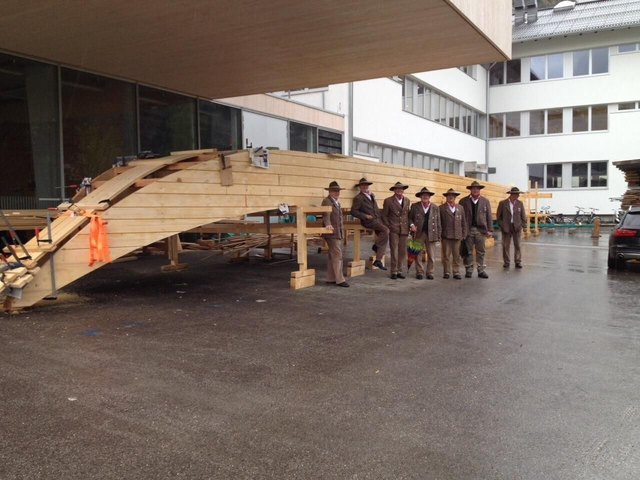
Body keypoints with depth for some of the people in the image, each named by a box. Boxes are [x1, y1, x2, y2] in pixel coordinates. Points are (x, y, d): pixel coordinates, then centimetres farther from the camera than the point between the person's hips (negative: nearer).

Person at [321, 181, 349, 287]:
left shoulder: (337, 202, 18)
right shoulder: (327, 201, -10)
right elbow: (326, 214, -27)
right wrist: (328, 224, -44)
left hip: (338, 233, 10)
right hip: (332, 232, -10)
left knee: (332, 256, 12)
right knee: (337, 255, -11)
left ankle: (331, 279, 18)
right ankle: (339, 280, -9)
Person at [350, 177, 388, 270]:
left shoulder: (371, 195, 23)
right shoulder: (358, 198, -2)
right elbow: (353, 212, -9)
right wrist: (365, 216, -16)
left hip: (378, 219, 8)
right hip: (368, 221, -8)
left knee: (383, 237, -3)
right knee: (386, 230, -27)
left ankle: (378, 261, 4)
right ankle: (376, 245, -9)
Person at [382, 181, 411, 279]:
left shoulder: (407, 201, 11)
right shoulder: (388, 201, -1)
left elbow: (408, 215, 16)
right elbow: (384, 215, 2)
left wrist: (409, 227, 8)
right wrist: (388, 227, -4)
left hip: (404, 230, 4)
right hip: (393, 230, -4)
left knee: (402, 252, 5)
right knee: (394, 251, -4)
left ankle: (399, 271, 14)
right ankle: (394, 272, 3)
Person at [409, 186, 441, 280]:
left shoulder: (435, 208, 7)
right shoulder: (415, 206, 4)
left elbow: (438, 223, 7)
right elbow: (410, 217, 12)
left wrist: (438, 236, 2)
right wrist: (412, 225, -9)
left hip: (431, 234, 1)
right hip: (419, 233, 0)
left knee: (431, 255, 3)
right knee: (418, 254, 2)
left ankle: (430, 273, 13)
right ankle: (419, 272, 12)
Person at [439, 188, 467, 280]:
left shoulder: (460, 208, 12)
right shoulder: (441, 208, 2)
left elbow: (463, 223, 12)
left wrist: (464, 234, 6)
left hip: (457, 236, 2)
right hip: (446, 236, -2)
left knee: (457, 255, 4)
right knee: (446, 255, 2)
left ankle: (456, 272, 10)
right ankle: (447, 272, 10)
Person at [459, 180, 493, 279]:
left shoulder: (485, 201, 7)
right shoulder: (463, 201, 2)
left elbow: (489, 216, 5)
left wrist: (490, 230, -1)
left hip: (481, 230, 1)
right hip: (468, 230, -1)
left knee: (481, 252, 5)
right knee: (468, 252, 5)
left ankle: (481, 271, 11)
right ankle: (469, 270, 13)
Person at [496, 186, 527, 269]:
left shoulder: (520, 203, 3)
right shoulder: (502, 203, -3)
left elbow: (523, 216, 8)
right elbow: (498, 216, 1)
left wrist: (522, 225, 1)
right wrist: (502, 225, -4)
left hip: (517, 227, 1)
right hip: (506, 228, -1)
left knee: (517, 245, 3)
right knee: (506, 246, 3)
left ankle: (518, 262, 11)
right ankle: (506, 262, 13)